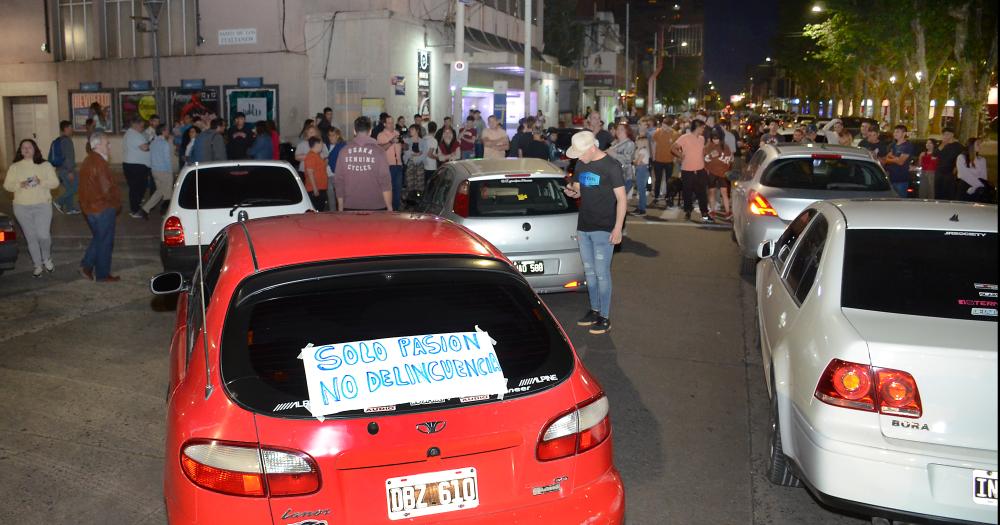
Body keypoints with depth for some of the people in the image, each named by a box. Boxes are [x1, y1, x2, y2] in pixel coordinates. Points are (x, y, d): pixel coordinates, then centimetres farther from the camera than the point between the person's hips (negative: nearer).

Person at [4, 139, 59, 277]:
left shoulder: (45, 165, 2)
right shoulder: (14, 167, 5)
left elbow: (55, 183, -1)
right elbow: (7, 185, 4)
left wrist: (41, 182, -20)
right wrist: (19, 185, -16)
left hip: (42, 206, -2)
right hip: (22, 208, 2)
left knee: (43, 235, -10)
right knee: (31, 237, 7)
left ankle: (47, 259, 19)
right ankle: (37, 265, 21)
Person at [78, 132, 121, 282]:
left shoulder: (88, 160, 11)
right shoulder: (100, 163, -21)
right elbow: (107, 189, -24)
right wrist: (117, 203, -7)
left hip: (89, 207, 9)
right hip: (103, 208, -9)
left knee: (98, 238, 23)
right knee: (105, 242, 4)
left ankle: (86, 266, 20)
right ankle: (102, 275, 13)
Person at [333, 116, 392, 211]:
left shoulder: (344, 151, 1)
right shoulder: (378, 151, -5)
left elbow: (338, 181, 4)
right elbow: (385, 182, -6)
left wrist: (340, 208, 14)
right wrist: (389, 208, 1)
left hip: (350, 207, 2)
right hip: (375, 207, -2)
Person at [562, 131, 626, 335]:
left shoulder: (611, 166, -12)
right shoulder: (581, 164, 8)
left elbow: (621, 198, -11)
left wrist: (618, 228, -16)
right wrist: (572, 191, -5)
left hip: (603, 229, -7)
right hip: (583, 227, 7)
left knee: (602, 273, -3)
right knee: (589, 271, 14)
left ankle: (605, 317, 5)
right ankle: (594, 310, 26)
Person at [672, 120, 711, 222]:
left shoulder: (702, 138, 10)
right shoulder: (685, 138, -9)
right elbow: (674, 148, -8)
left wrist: (703, 159, 13)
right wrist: (681, 156, -9)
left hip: (700, 170, 4)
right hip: (687, 171, -4)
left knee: (702, 193, 0)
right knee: (687, 193, 7)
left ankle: (704, 214, 4)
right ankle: (687, 212, 25)